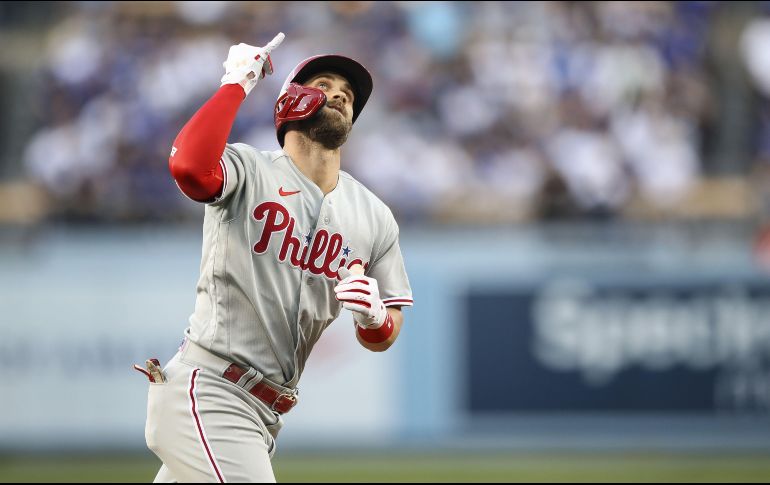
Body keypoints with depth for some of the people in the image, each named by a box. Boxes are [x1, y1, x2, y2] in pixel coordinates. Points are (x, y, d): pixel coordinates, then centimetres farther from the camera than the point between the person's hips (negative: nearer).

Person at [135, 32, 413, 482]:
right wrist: (236, 84, -17)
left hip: (265, 412, 7)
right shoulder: (249, 171, -6)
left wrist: (375, 317, -12)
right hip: (207, 392, -7)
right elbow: (188, 165, -30)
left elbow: (384, 337, 13)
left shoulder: (376, 218, 11)